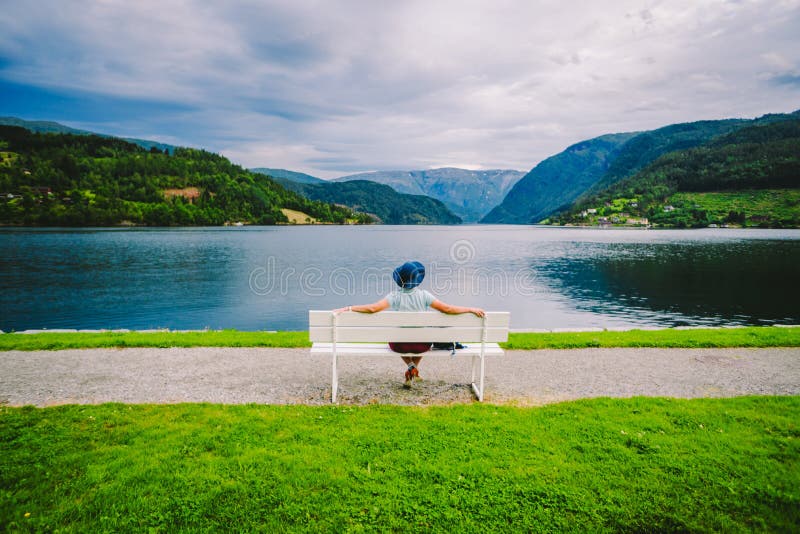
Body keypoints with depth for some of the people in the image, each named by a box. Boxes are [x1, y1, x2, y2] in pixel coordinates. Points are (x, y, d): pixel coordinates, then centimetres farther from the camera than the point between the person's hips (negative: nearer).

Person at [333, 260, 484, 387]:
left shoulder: (395, 296, -14)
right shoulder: (424, 295, -12)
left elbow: (372, 308, -24)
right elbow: (447, 309, -15)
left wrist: (346, 309, -17)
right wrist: (471, 309, -5)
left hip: (400, 346, 0)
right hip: (421, 345, 1)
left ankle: (411, 367, 18)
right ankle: (415, 369, 31)